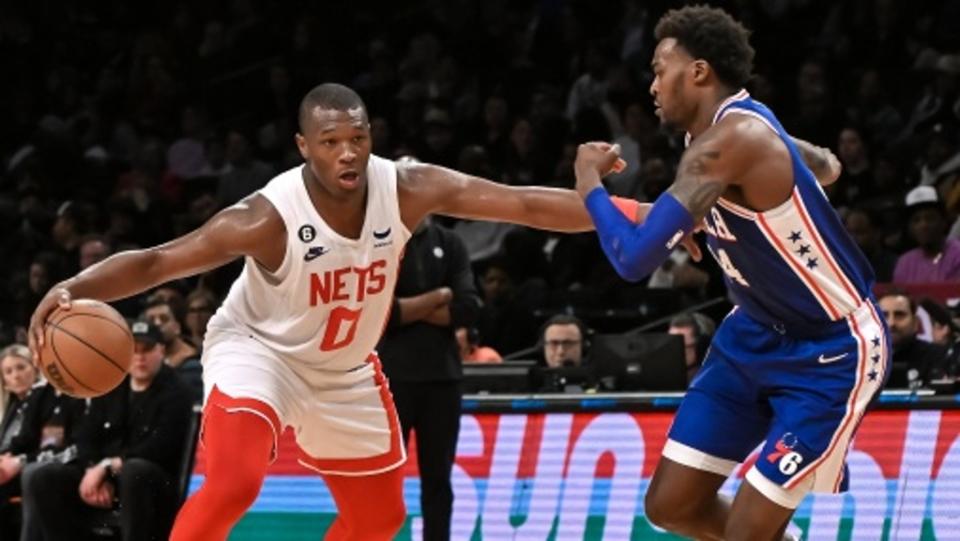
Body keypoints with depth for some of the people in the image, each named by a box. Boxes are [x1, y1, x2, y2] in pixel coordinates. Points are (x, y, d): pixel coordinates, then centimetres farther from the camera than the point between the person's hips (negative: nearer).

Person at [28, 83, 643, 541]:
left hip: (345, 369, 6)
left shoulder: (406, 189, -23)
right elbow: (154, 262, -30)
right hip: (258, 349, -6)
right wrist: (73, 289, -48)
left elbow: (526, 203, -22)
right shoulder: (269, 218, -33)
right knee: (233, 482, -31)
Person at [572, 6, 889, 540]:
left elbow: (635, 257, -33)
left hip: (833, 353, -10)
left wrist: (590, 182, -15)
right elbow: (827, 166, 22)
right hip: (758, 335, 10)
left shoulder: (730, 141, -29)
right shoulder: (732, 128, 1)